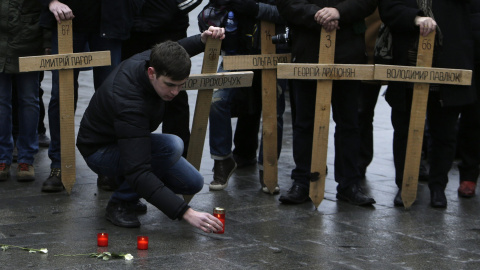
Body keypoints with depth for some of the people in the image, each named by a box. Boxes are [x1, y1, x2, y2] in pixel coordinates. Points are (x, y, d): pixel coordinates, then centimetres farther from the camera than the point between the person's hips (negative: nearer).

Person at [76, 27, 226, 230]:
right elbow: (138, 173, -45)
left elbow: (173, 53, 12)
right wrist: (185, 212, -52)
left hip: (132, 142, 8)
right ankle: (120, 203, -15)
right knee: (172, 146, -34)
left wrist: (204, 39, -11)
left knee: (193, 183, -4)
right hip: (101, 151, -8)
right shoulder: (129, 103, -40)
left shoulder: (152, 58, -18)